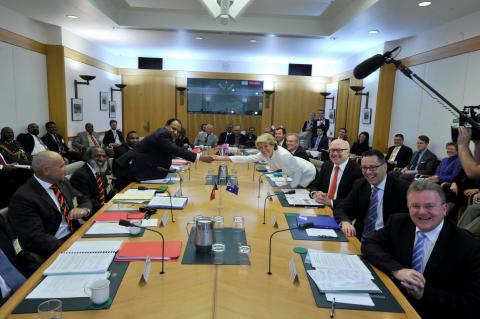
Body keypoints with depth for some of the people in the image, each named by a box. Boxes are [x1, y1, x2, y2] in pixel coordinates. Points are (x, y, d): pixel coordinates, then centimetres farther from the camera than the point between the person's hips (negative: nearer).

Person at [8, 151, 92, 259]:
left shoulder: (63, 182, 6)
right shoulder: (23, 198, -15)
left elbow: (84, 200, 15)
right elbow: (35, 238, -21)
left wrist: (83, 210, -9)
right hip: (55, 248, -7)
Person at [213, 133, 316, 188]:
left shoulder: (283, 155, -37)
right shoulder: (264, 154, -14)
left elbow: (298, 171, -28)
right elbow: (246, 158, -16)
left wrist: (291, 187, -19)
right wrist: (223, 158, -22)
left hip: (306, 174, -7)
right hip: (295, 175, 7)